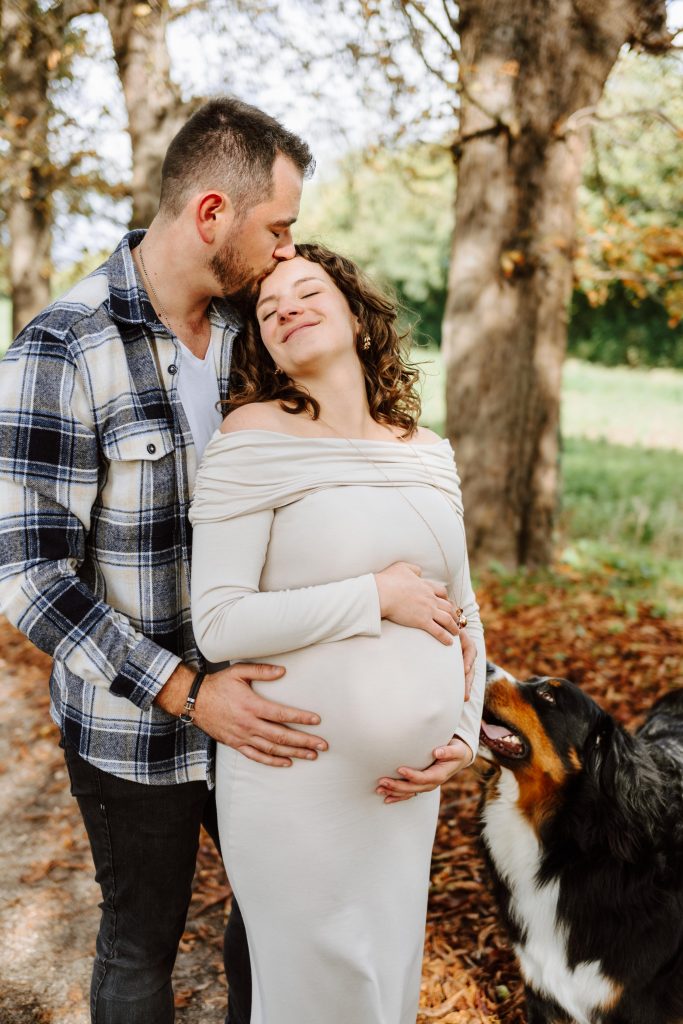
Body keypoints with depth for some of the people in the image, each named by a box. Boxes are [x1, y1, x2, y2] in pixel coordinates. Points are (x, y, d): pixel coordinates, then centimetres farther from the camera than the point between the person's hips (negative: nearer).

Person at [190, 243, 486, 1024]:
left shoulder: (428, 454, 5)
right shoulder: (254, 440, -12)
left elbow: (461, 610, 13)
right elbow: (218, 624, -19)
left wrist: (465, 736, 2)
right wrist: (377, 598, -18)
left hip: (406, 784, 5)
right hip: (296, 784, -5)